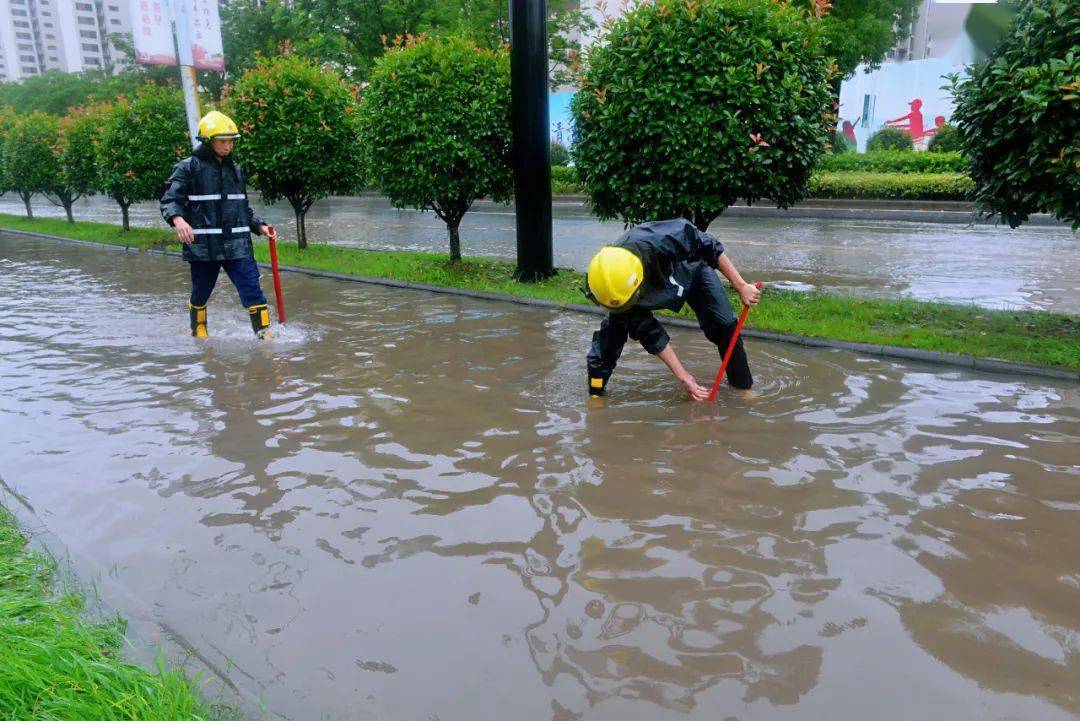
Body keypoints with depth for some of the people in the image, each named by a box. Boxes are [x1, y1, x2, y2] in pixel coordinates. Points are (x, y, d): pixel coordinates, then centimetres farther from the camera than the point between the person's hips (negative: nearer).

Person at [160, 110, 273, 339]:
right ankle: (198, 334, 36)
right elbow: (169, 200, -7)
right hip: (202, 245, -3)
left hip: (237, 245, 3)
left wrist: (259, 226, 9)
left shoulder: (234, 169, 14)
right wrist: (177, 219, -27)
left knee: (252, 291, -7)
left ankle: (265, 334, -3)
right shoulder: (189, 167, -3)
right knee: (200, 294, 13)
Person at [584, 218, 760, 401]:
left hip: (691, 268, -1)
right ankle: (595, 392, -1)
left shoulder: (662, 241, -48)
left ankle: (742, 385, 8)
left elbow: (711, 249, -28)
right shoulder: (613, 283, -34)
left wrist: (742, 287, -23)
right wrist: (684, 378, -21)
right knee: (613, 329, -17)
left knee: (725, 325, -13)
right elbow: (649, 333, -24)